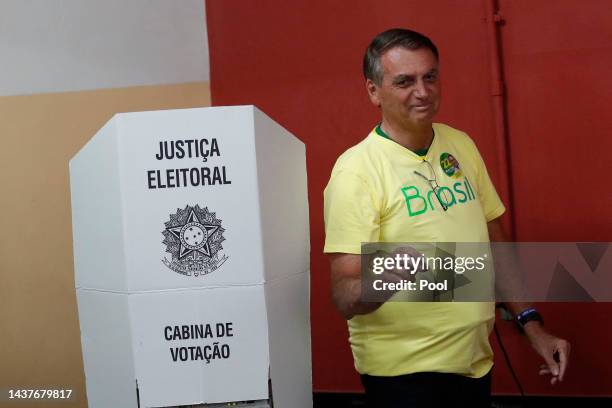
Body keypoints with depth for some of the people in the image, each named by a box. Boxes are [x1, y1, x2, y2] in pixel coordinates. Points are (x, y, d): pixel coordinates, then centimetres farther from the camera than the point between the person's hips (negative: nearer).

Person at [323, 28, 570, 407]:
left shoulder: (462, 146, 3)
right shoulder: (357, 170, -16)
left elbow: (496, 246, 12)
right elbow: (344, 295, -20)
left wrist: (532, 325, 7)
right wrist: (384, 279, -40)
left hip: (475, 361, 6)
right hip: (405, 374, -6)